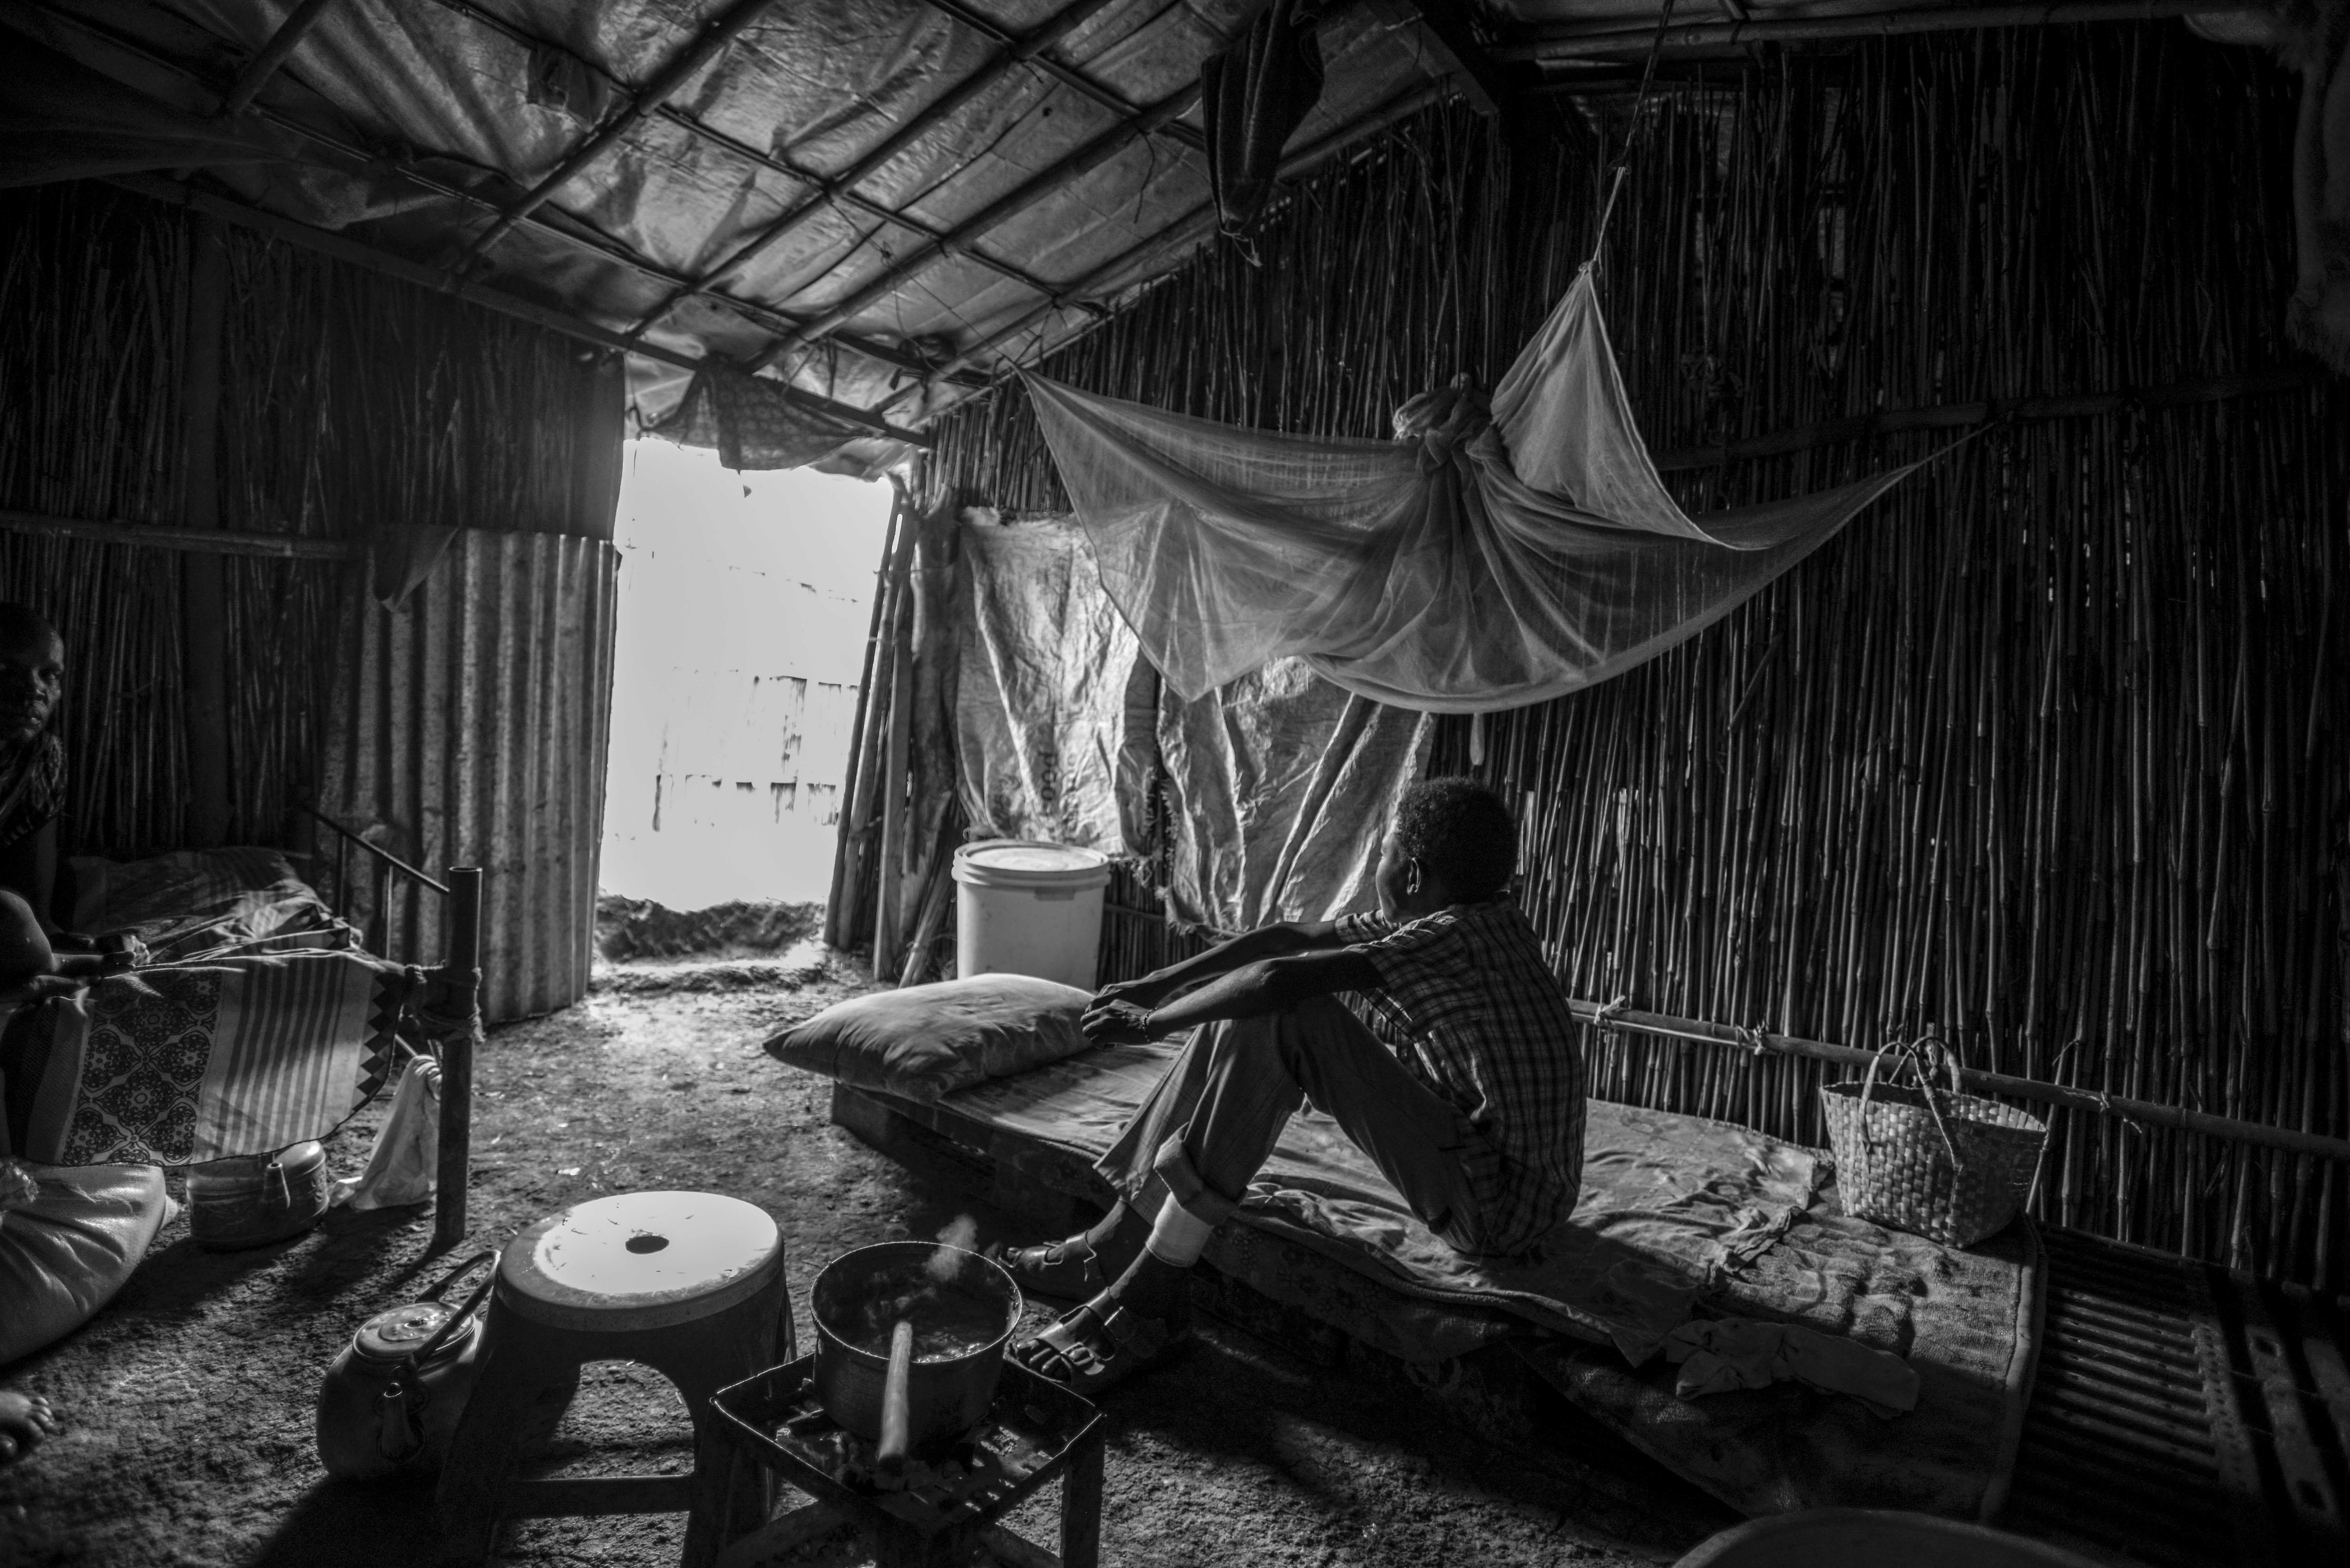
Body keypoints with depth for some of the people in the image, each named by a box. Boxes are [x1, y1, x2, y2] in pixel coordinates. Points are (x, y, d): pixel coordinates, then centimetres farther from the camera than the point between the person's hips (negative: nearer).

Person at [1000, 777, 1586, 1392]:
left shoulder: (1455, 938, -23)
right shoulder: (1467, 919, 5)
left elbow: (1277, 980, -31)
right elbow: (1292, 939, 5)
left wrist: (1155, 1022, -16)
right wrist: (1154, 987, 1)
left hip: (1500, 1212, -9)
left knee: (1281, 1018, -24)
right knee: (1246, 1014, 2)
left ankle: (1148, 1298, -17)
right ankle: (1122, 1243, 5)